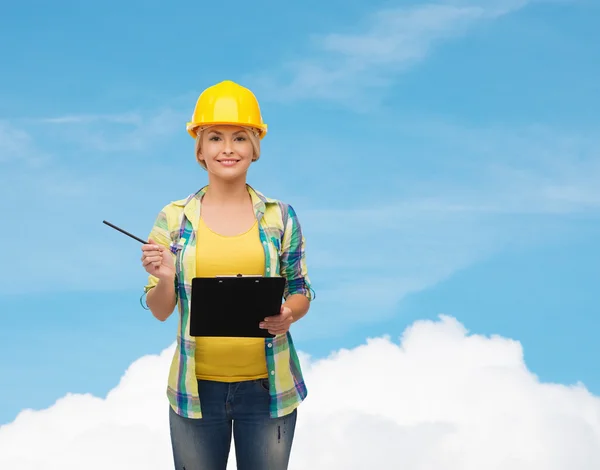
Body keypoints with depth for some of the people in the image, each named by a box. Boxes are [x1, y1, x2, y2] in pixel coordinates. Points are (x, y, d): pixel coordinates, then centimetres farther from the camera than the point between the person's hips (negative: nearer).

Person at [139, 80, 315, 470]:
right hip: (196, 387, 0)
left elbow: (301, 293, 7)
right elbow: (161, 311, 2)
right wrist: (164, 278, -19)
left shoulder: (280, 216, 0)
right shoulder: (174, 218, -1)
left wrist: (288, 315, -15)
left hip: (268, 385, 0)